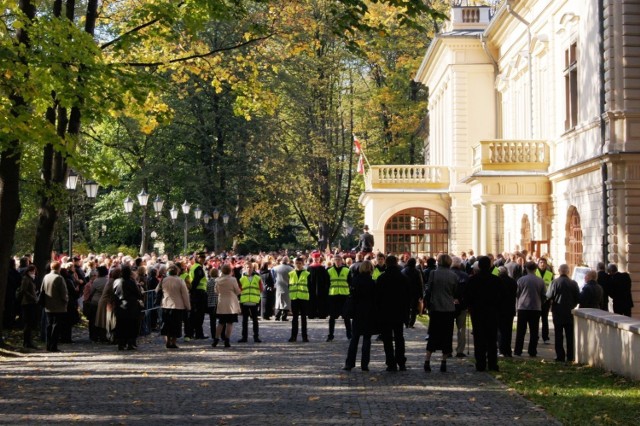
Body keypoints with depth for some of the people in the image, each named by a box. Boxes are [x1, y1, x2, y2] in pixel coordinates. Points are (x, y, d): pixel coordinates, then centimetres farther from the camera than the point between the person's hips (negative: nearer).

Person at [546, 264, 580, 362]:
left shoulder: (555, 282, -13)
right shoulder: (573, 283, -4)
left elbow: (549, 296, -12)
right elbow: (578, 298, 0)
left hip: (558, 313, -2)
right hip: (570, 313, 2)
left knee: (559, 335, 3)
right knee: (570, 335, 10)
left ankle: (560, 356, 1)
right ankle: (570, 356, 10)